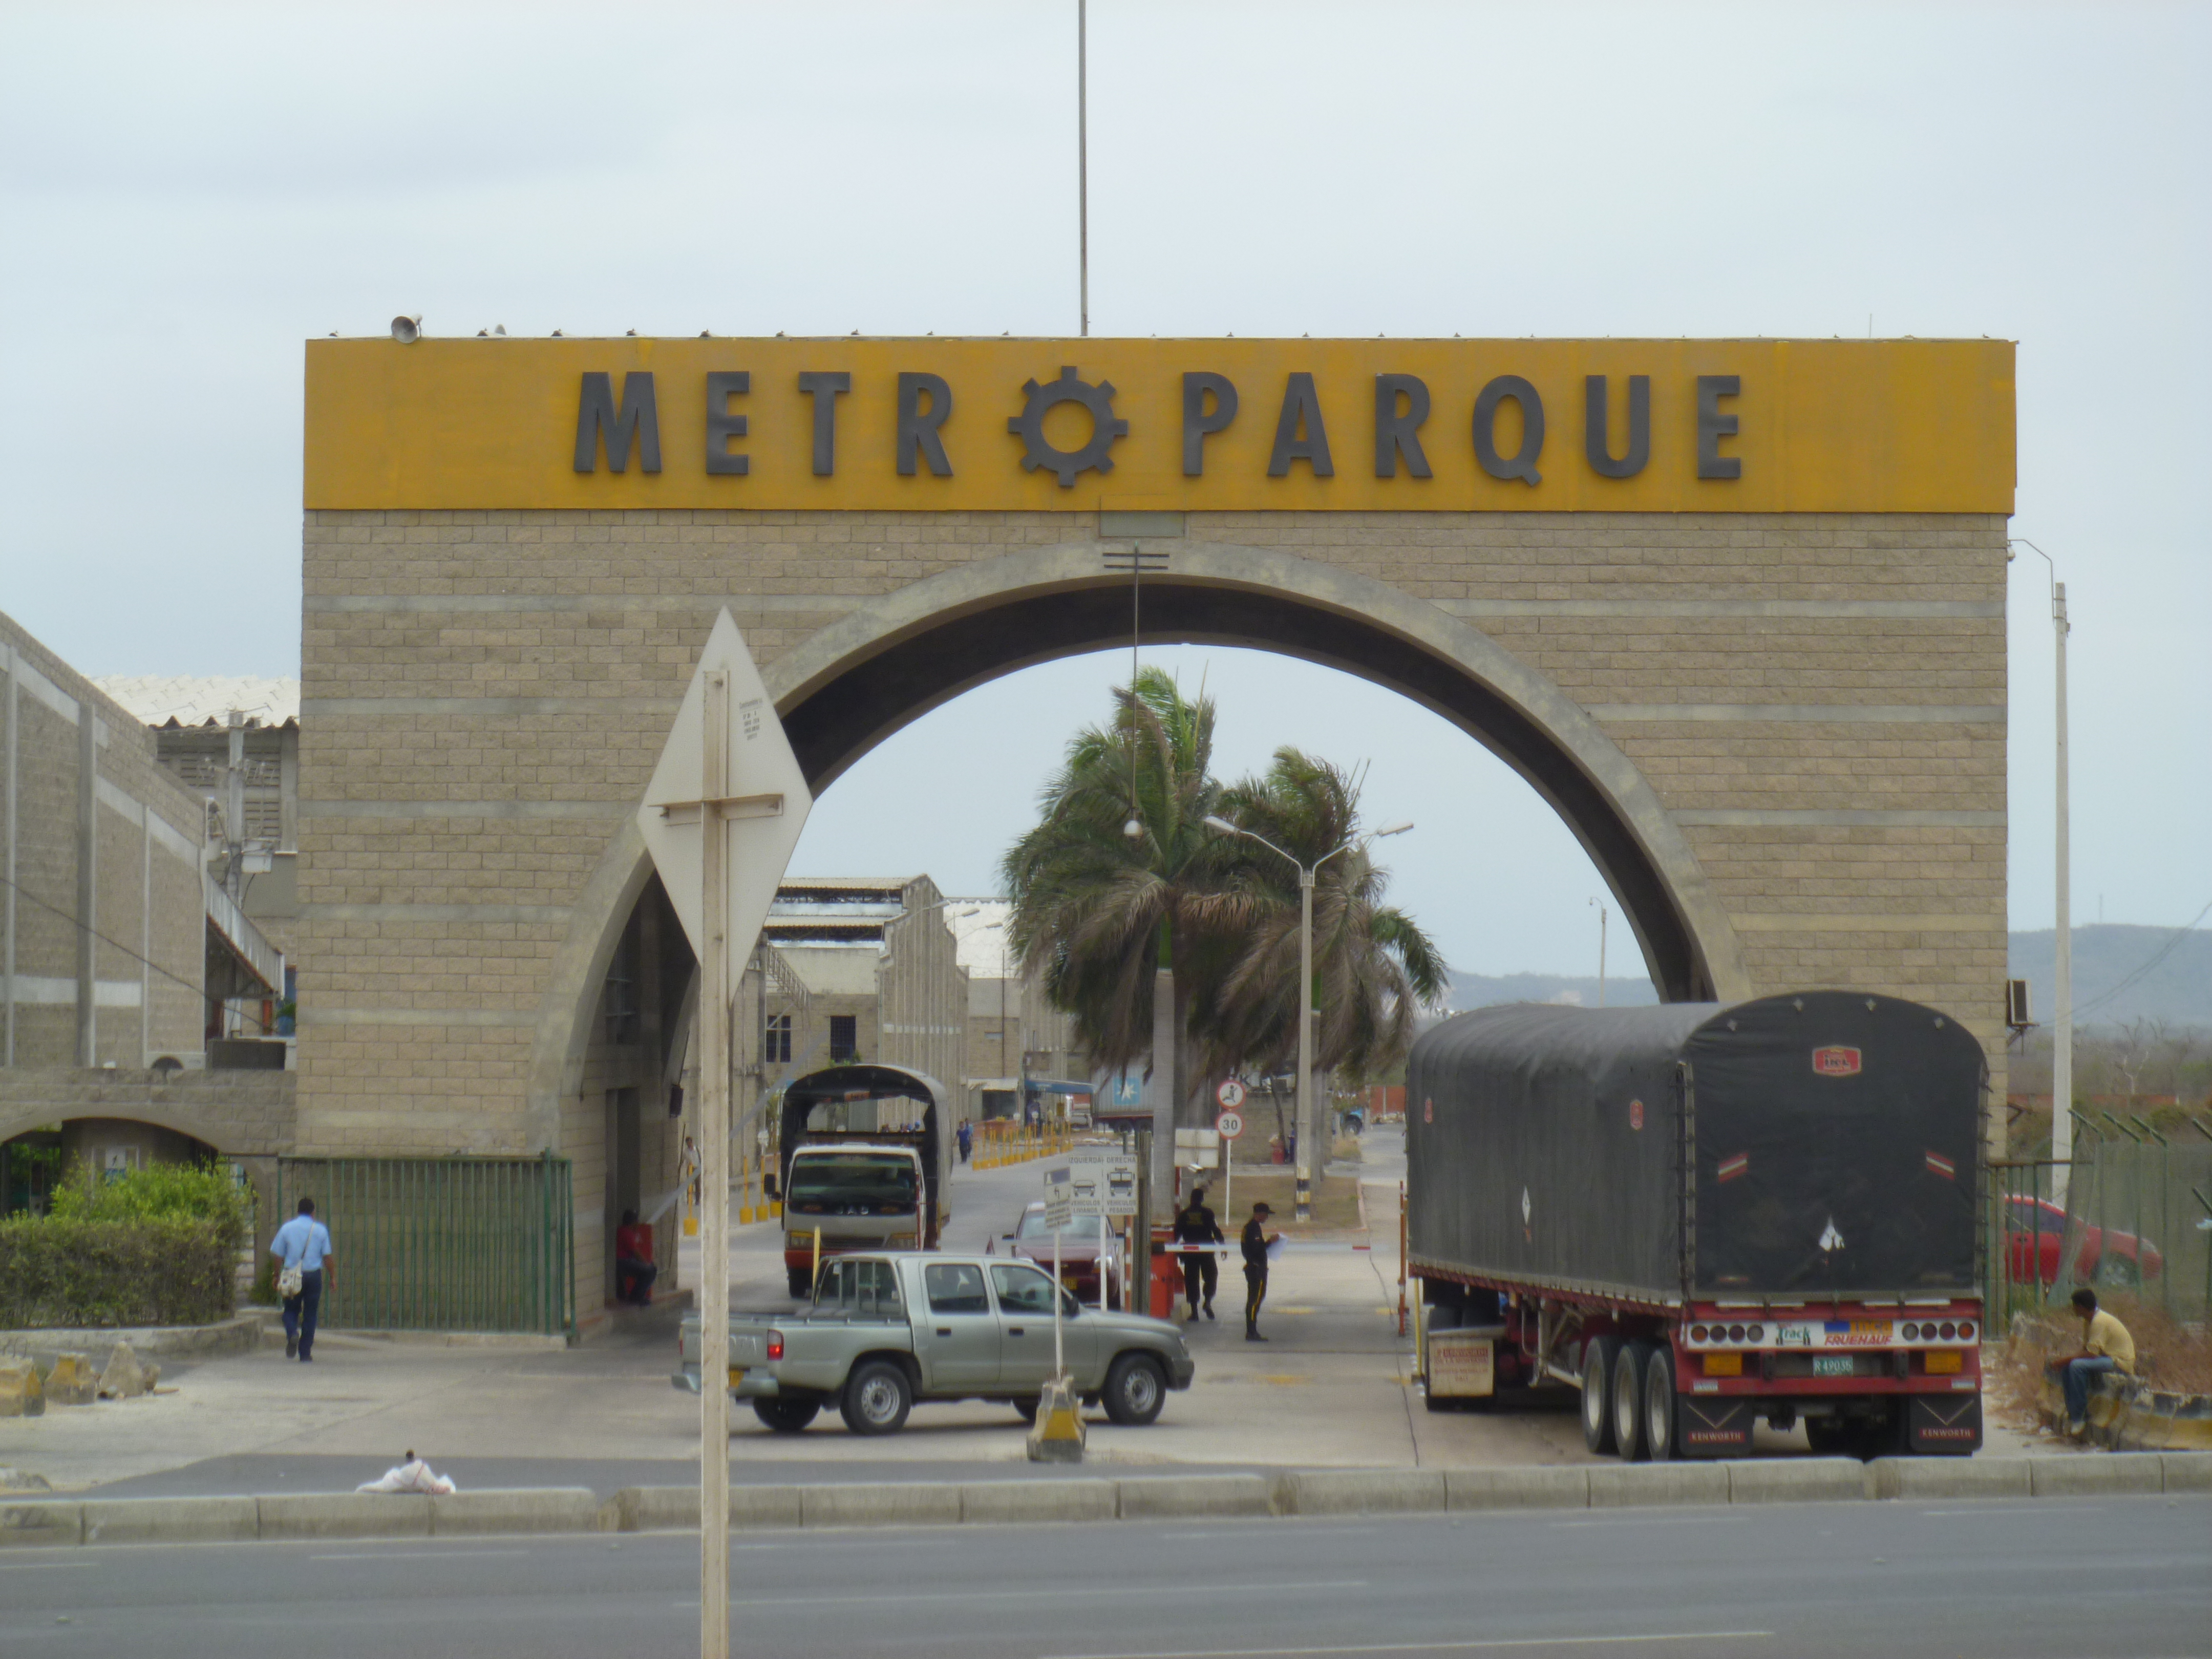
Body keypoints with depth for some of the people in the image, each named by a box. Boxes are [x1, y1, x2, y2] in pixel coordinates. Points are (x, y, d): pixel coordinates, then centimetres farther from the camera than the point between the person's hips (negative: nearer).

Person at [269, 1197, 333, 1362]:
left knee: (291, 1310, 13)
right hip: (313, 1275, 0)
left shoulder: (287, 1229, 1)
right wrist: (332, 1276, 9)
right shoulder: (320, 1230, 0)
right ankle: (305, 1353, 6)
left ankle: (292, 1333, -18)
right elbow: (327, 1256, -1)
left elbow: (278, 1255, 3)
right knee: (310, 1314, 7)